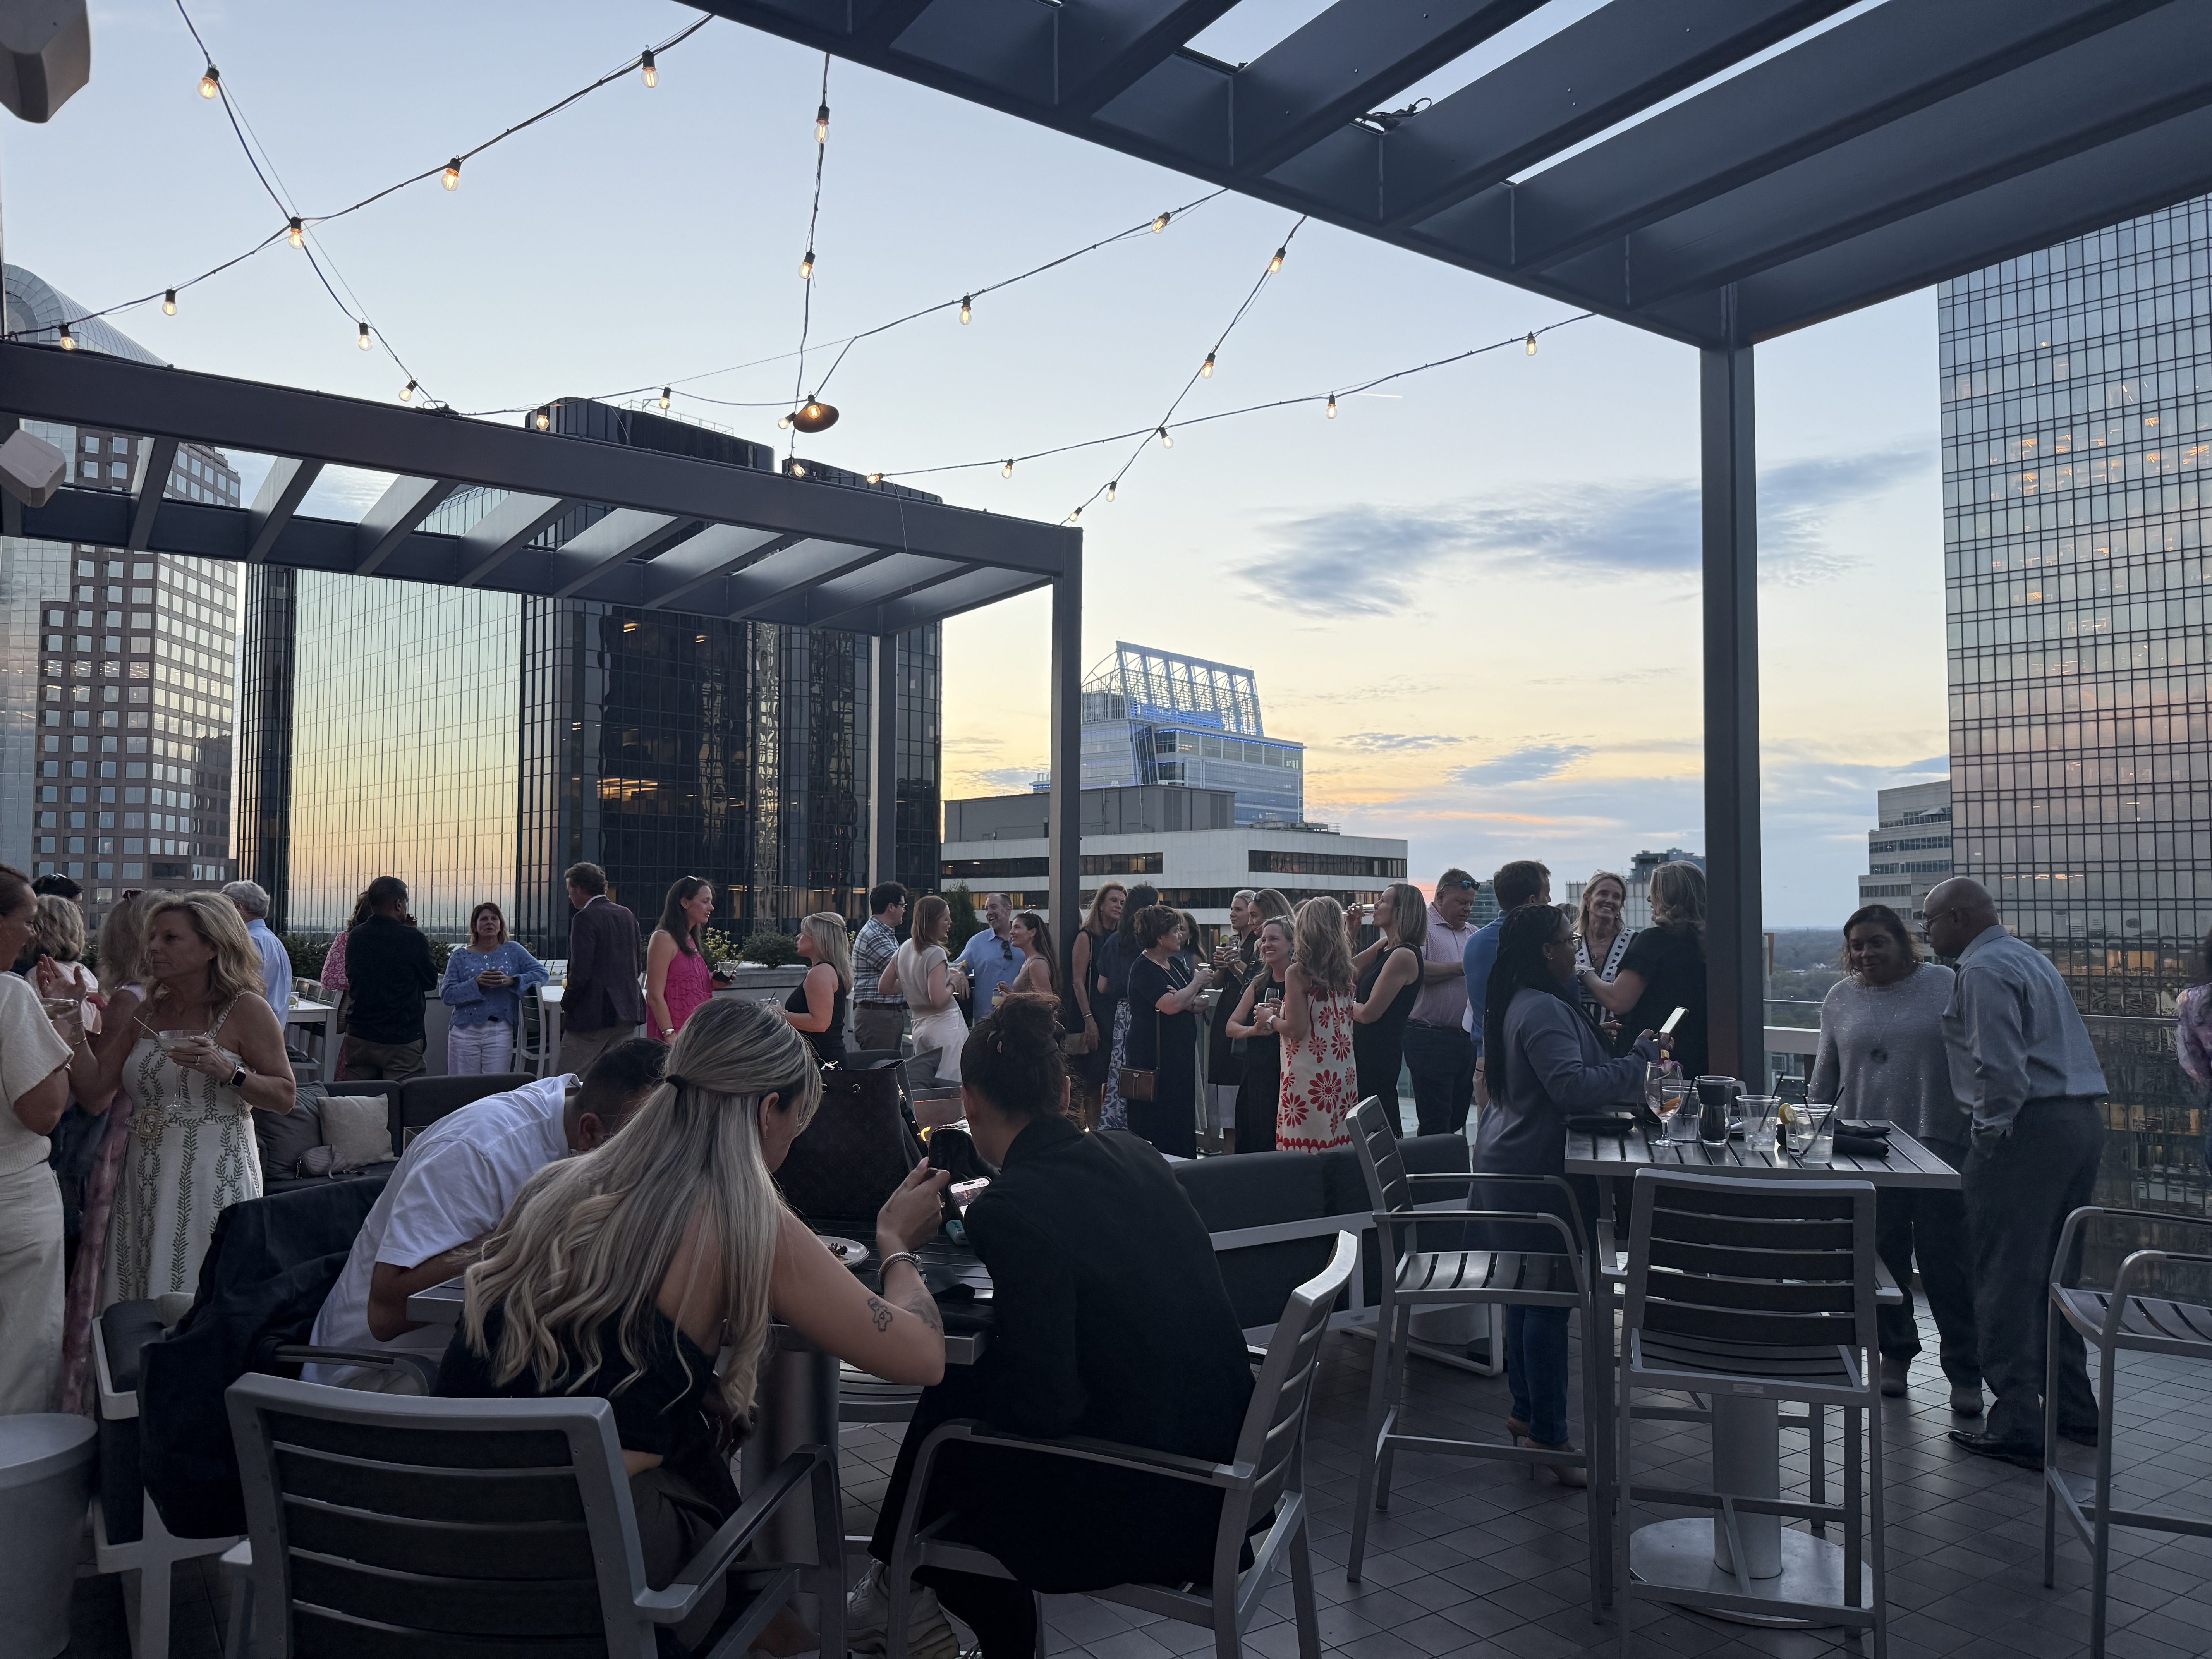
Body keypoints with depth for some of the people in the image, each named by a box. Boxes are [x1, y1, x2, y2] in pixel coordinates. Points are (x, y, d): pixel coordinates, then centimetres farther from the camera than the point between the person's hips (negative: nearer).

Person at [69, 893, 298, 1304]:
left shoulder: (246, 1009, -4)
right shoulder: (144, 1014, 11)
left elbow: (285, 1096, -6)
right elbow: (95, 1095, 6)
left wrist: (227, 1072, -20)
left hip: (213, 1177, -5)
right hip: (144, 1175, 5)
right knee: (144, 1312, 7)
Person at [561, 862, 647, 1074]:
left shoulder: (586, 918, -11)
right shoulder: (627, 915, 12)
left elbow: (581, 972, -17)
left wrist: (566, 1004, -3)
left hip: (593, 1015, -8)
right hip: (628, 1014, 8)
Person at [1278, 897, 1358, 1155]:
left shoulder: (1298, 972, -10)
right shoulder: (1344, 971, 8)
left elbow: (1297, 1029, -14)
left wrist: (1271, 1019, 5)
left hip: (1308, 1076, -6)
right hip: (1343, 1075, 6)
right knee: (1339, 1148, 8)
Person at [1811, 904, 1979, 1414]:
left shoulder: (1945, 986, 1)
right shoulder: (1840, 1000, 9)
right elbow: (1825, 1076, 15)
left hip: (1940, 1144, -3)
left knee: (1947, 1261, -1)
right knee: (1883, 1258, 9)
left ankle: (1966, 1374, 9)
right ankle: (1894, 1353, 26)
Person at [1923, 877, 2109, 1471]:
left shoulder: (1984, 971, -12)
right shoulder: (2030, 958, 20)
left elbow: (2001, 1067, -22)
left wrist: (1990, 1133, -12)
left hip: (2029, 1128, -10)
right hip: (2084, 1121, 10)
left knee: (2006, 1281, -4)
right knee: (2054, 1273, 19)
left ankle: (2018, 1427, -1)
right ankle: (2075, 1411, 27)